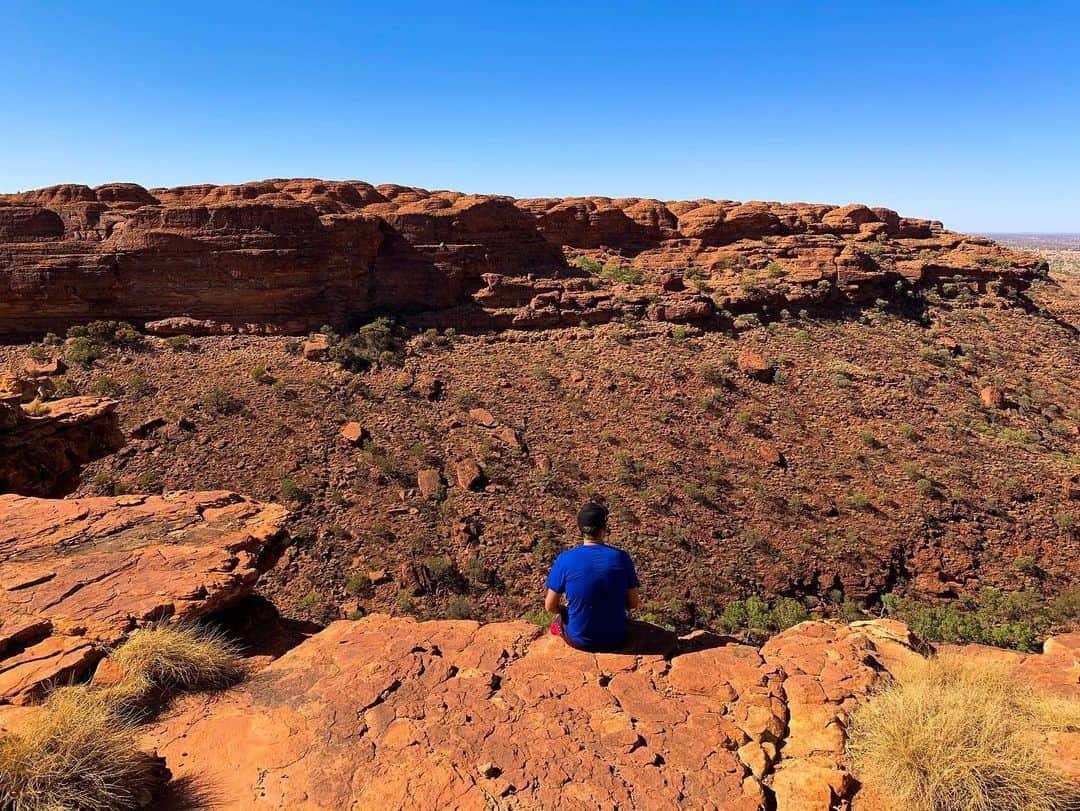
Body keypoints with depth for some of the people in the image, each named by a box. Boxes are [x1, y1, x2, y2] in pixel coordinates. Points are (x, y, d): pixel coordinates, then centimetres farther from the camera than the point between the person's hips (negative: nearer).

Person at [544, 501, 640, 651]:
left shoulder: (565, 559, -17)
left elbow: (550, 606, -9)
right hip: (615, 638, 2)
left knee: (557, 625, 30)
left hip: (579, 639, -1)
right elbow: (633, 603, -3)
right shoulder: (621, 557, -13)